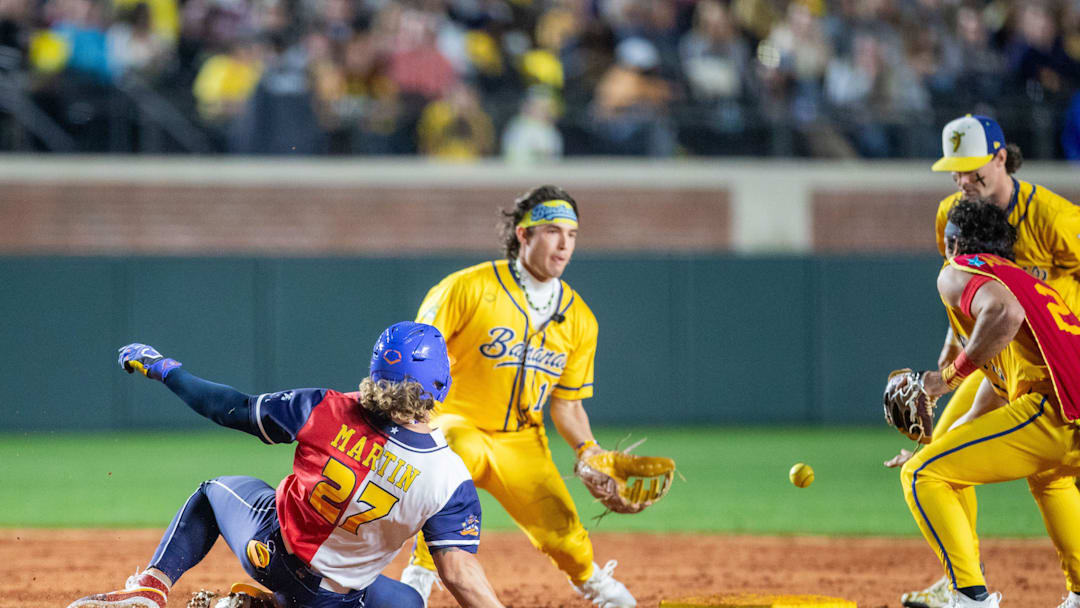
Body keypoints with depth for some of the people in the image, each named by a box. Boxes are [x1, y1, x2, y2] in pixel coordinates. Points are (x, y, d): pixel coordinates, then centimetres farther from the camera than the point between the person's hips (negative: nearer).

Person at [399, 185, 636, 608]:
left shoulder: (579, 319, 1)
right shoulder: (469, 288, -13)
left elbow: (566, 403, 8)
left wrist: (587, 448, -10)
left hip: (521, 441, 4)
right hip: (456, 423, -4)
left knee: (561, 529, -6)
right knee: (461, 454, -39)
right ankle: (421, 573, -27)